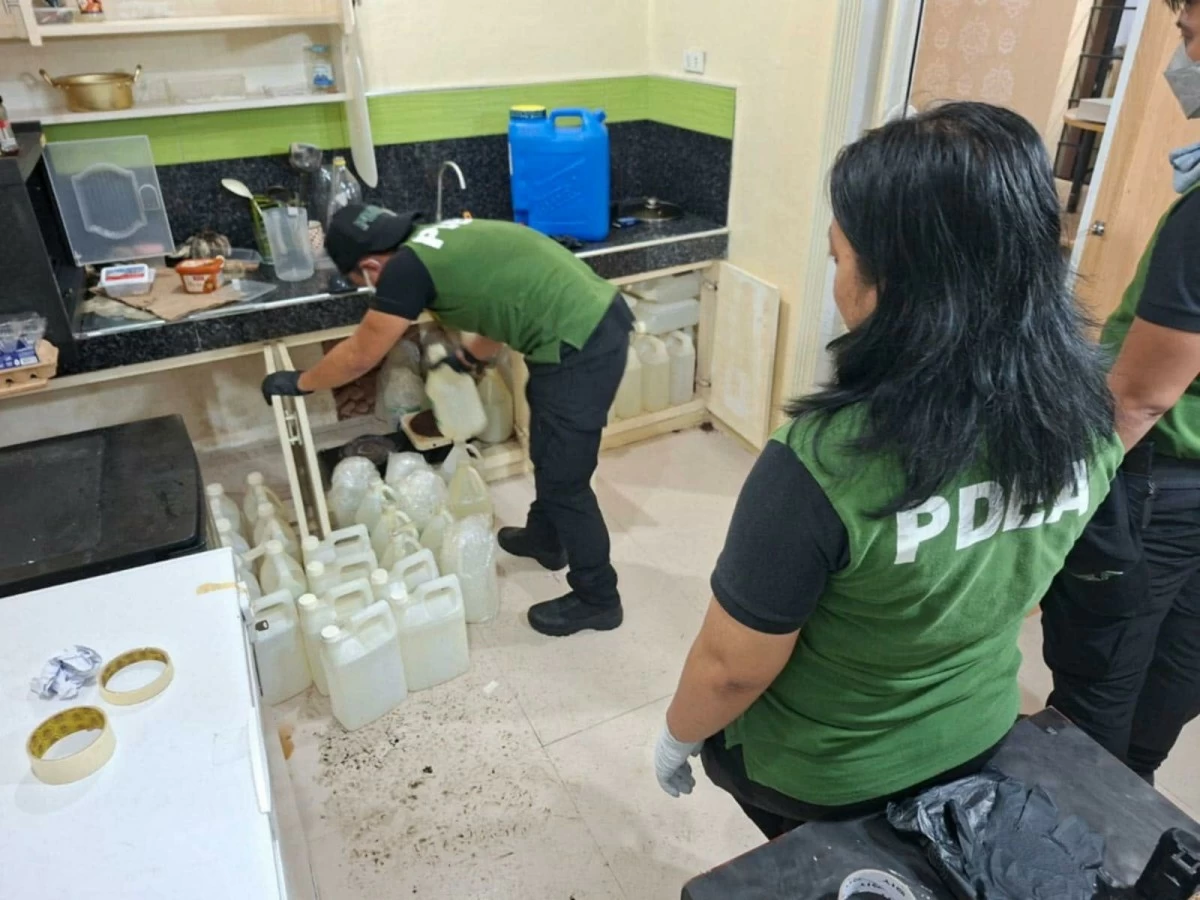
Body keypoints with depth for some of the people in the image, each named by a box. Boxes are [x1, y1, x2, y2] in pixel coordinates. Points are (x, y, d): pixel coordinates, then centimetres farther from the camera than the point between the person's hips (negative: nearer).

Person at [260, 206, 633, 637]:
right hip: (599, 317, 10)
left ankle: (597, 599, 21)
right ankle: (545, 538, 49)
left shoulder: (407, 267, -12)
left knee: (564, 481, 5)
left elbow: (360, 356, -1)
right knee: (548, 451, 27)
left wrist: (297, 383, 15)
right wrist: (463, 359, 41)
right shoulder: (438, 240, 15)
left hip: (580, 347, -10)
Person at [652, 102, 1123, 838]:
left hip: (815, 767, -5)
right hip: (975, 734, 6)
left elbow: (733, 667, -26)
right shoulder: (1087, 416, -18)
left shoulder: (824, 466, -40)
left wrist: (677, 736, -4)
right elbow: (1010, 579, -1)